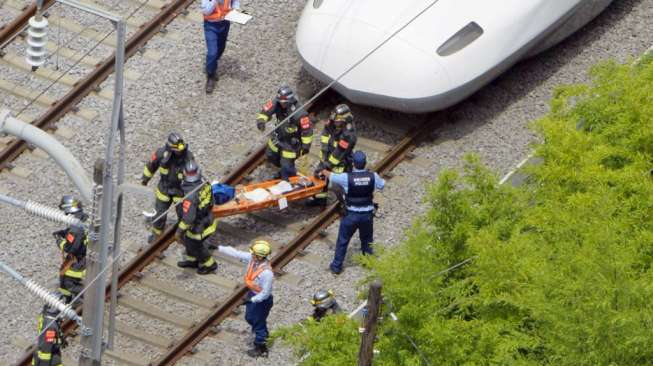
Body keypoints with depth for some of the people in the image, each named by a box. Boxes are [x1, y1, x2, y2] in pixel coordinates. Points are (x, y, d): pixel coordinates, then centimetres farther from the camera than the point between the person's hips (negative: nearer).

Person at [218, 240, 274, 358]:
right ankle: (263, 334, 56)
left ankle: (261, 349, 35)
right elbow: (236, 253, -6)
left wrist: (251, 300, -23)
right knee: (249, 318, 29)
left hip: (262, 300, -8)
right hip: (252, 294, 8)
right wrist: (218, 248, -5)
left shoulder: (266, 272, -38)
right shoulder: (252, 258, -16)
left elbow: (265, 293, -29)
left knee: (259, 323, 12)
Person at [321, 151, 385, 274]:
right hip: (367, 215, 2)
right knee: (367, 240, 24)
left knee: (343, 241, 15)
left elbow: (331, 176, -2)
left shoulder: (346, 177, -20)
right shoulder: (372, 176, -14)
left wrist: (324, 171, 21)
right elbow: (382, 185, 8)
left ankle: (336, 266, 23)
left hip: (351, 215, -2)